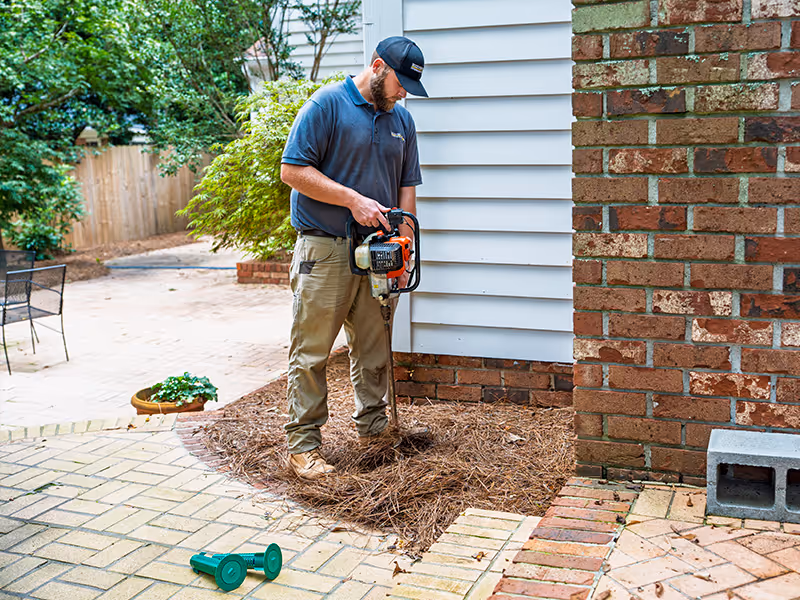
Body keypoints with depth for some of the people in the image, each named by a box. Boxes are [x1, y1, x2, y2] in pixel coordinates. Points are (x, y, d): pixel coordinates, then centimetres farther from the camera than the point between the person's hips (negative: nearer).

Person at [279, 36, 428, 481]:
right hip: (324, 249, -6)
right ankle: (302, 444, 5)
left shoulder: (401, 120, 13)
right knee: (311, 351, -2)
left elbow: (407, 187, 16)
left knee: (374, 348, 12)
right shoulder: (327, 104, -6)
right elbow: (293, 170, -11)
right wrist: (354, 201, -16)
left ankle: (373, 429, 26)